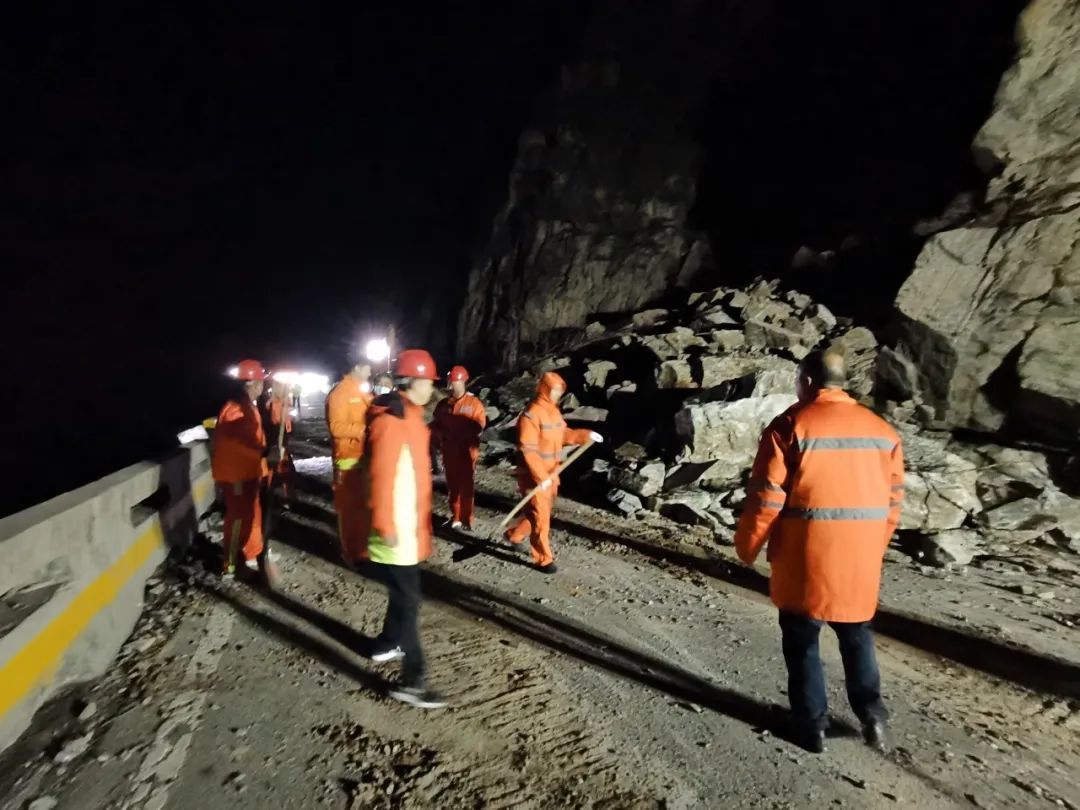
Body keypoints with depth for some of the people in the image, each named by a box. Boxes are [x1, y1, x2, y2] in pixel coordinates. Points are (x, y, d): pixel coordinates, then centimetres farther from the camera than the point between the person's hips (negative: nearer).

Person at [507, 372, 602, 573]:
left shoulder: (554, 411, 6)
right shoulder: (531, 415, -21)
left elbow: (563, 434, 20)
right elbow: (527, 450, -24)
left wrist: (586, 435, 8)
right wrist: (541, 477, -26)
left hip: (551, 474, 9)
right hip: (534, 476, -9)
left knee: (542, 512, 21)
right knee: (541, 516, 1)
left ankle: (515, 535, 43)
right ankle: (543, 559, 14)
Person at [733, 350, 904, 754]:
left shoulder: (791, 425, -10)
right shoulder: (882, 429, 6)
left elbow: (766, 497, -12)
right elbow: (893, 499, 10)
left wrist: (747, 546, 0)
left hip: (806, 556, -4)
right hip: (860, 559, 5)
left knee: (802, 641, 12)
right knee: (857, 637, 24)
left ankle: (812, 725, 21)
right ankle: (871, 715, 25)